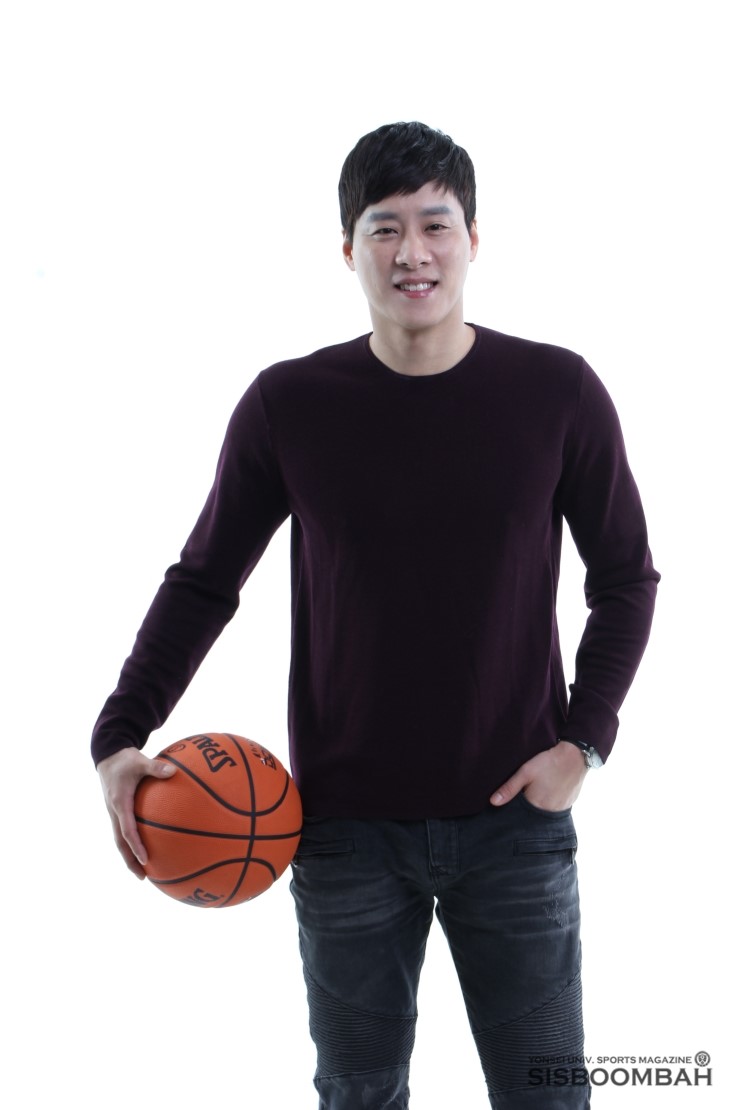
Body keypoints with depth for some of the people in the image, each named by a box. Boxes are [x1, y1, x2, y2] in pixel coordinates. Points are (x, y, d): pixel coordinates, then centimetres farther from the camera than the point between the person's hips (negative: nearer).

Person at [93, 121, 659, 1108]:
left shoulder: (557, 392, -5)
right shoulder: (288, 406, -4)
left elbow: (625, 576, 5)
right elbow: (203, 581, 4)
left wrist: (585, 740, -5)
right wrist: (122, 735, -8)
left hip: (515, 817, 0)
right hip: (348, 827, 0)